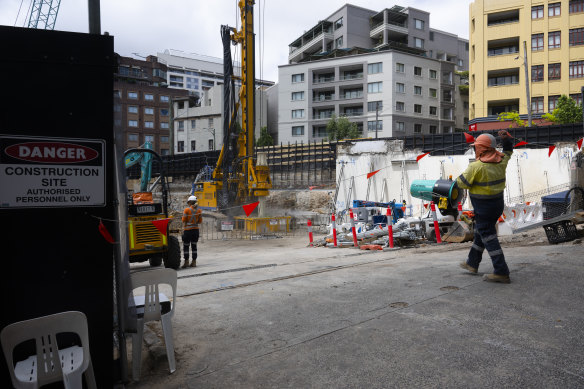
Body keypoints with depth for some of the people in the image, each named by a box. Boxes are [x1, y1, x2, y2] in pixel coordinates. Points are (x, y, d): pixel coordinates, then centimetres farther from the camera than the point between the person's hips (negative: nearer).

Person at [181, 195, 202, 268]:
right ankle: (194, 262, 11)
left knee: (186, 246, 4)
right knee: (194, 246, 10)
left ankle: (186, 262, 2)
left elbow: (184, 221, -7)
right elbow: (200, 221, 6)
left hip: (188, 230, -4)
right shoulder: (199, 210, 3)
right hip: (196, 230, 4)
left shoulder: (186, 210, -7)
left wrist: (183, 229, 2)